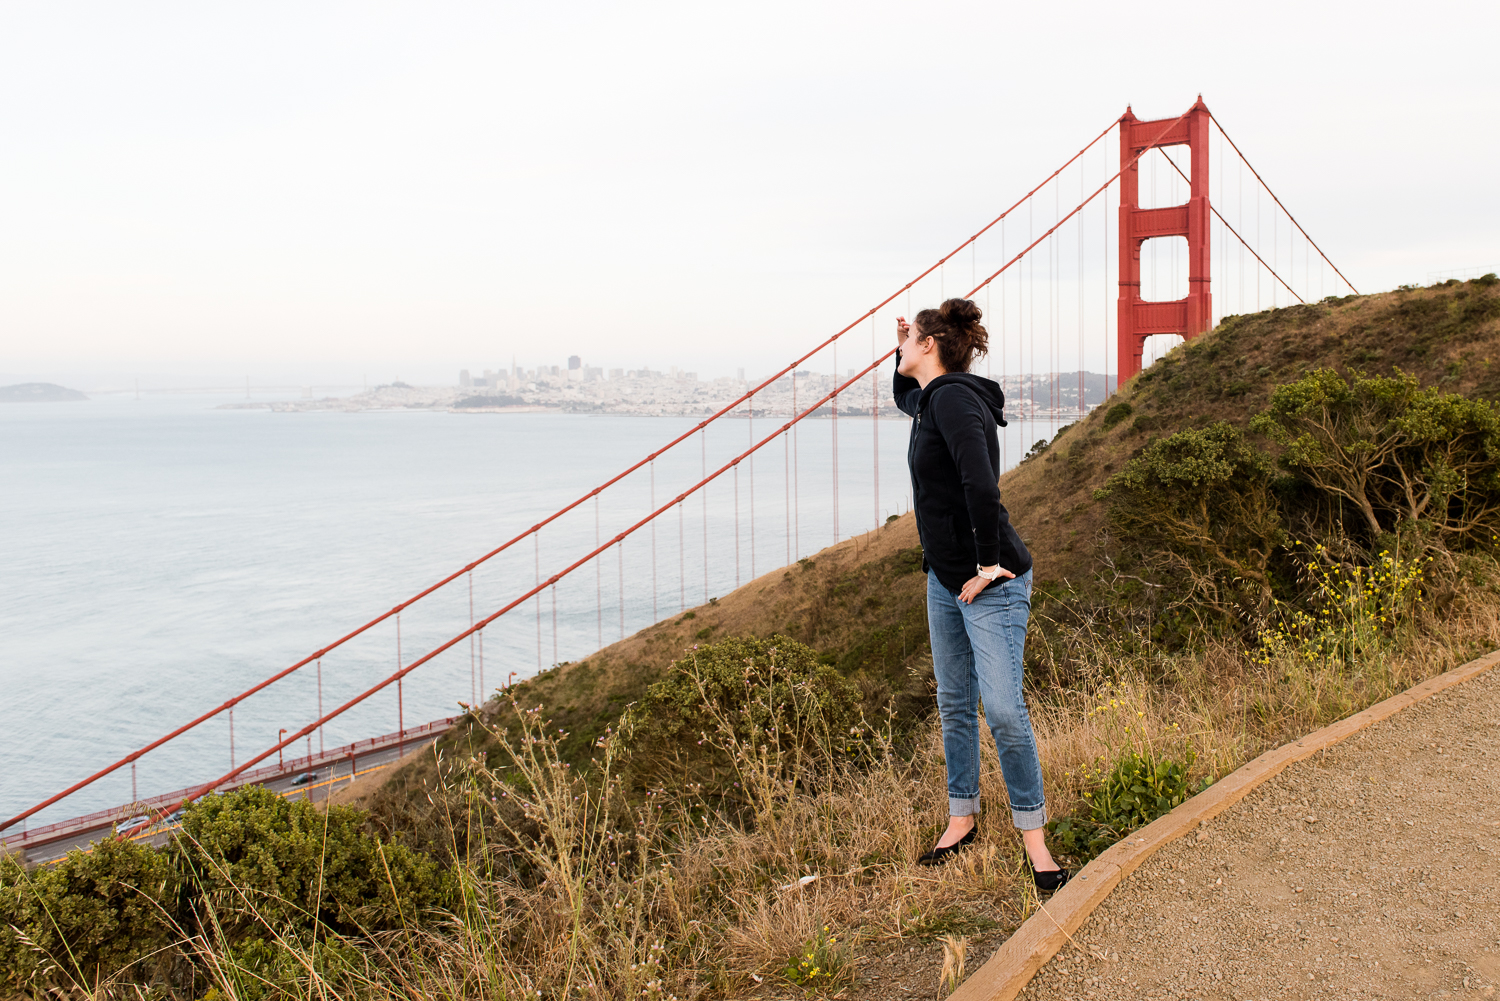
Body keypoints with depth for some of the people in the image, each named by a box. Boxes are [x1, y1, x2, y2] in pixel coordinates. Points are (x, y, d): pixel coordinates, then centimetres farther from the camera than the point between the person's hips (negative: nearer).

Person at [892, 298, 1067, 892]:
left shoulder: (954, 398, -18)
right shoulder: (931, 399, 11)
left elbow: (980, 483, -30)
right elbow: (904, 398, 38)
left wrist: (987, 564, -23)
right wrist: (902, 355, 22)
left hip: (990, 583, -10)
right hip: (944, 579, 10)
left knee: (1003, 710, -8)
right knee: (954, 704, 15)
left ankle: (1034, 837, 8)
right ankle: (962, 820, 28)